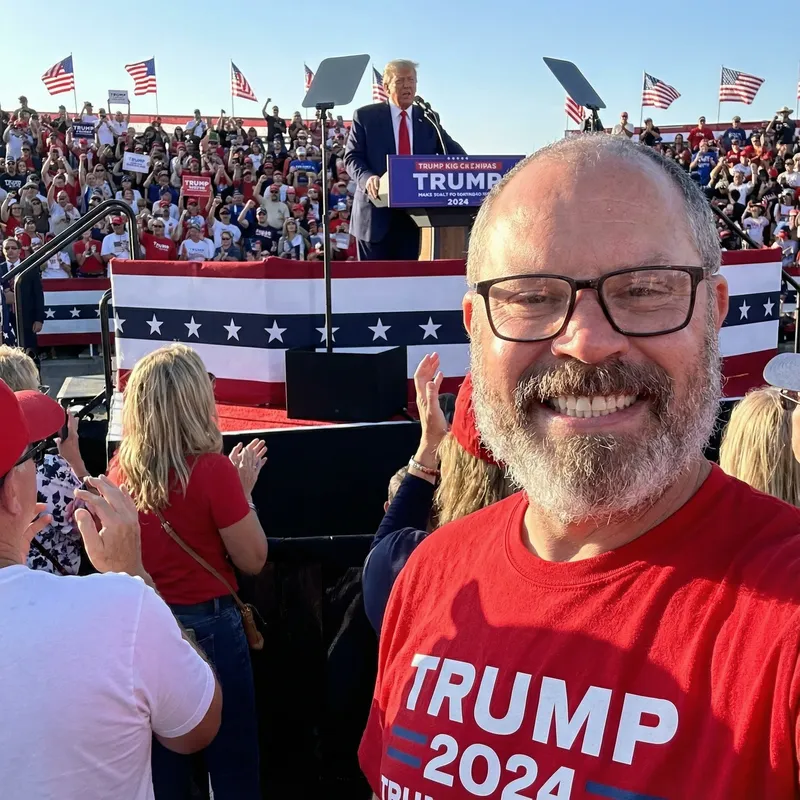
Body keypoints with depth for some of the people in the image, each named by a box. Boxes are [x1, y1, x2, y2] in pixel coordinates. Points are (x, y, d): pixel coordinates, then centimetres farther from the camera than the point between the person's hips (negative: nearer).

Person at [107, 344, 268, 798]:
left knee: (162, 762, 21)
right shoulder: (212, 469, -20)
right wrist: (244, 488, -4)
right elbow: (253, 560, -13)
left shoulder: (121, 468, -5)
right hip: (209, 626, -5)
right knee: (232, 761, 14)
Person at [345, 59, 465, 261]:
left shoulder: (428, 119, 13)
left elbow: (454, 152, 8)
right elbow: (351, 156, 0)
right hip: (376, 212, -3)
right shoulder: (365, 116, 4)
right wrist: (367, 177, -20)